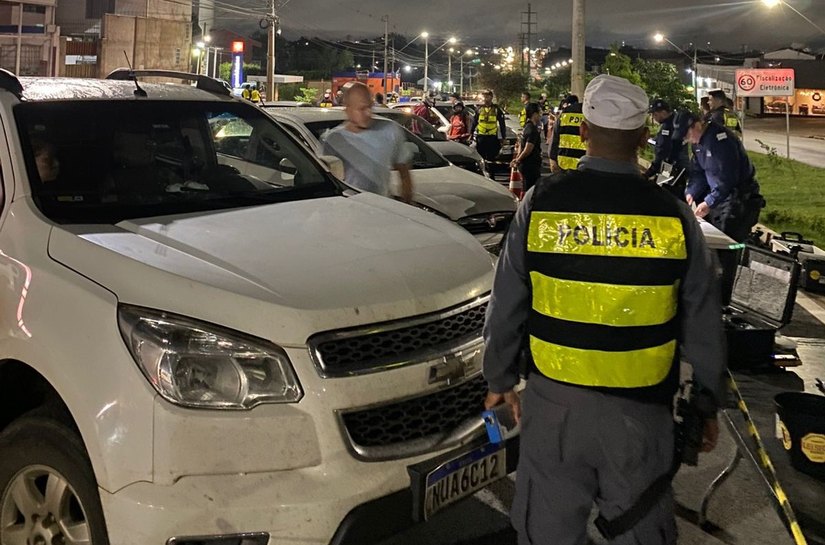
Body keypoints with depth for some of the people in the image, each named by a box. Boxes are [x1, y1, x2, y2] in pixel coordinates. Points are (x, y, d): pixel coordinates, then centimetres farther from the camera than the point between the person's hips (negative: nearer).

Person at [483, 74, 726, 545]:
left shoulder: (541, 202, -8)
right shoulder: (673, 214, -8)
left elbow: (506, 306, 0)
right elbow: (703, 325, -1)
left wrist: (500, 379, 14)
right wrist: (708, 404, 12)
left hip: (555, 401, 0)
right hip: (642, 408, 0)